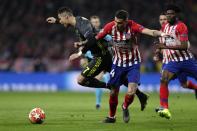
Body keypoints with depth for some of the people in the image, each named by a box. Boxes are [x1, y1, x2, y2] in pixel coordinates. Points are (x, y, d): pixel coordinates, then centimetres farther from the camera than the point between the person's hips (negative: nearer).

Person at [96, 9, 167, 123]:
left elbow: (149, 31, -39)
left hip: (133, 63, -3)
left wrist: (160, 33, -57)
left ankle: (125, 107, 19)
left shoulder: (132, 26, -23)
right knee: (114, 92, 6)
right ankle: (111, 117, 31)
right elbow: (97, 38, 3)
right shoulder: (110, 27, -14)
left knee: (131, 92, -16)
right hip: (118, 63, 3)